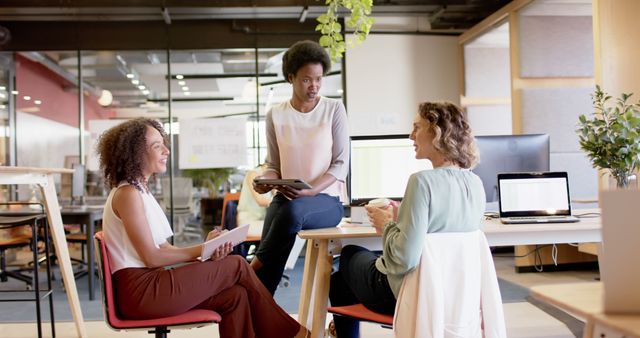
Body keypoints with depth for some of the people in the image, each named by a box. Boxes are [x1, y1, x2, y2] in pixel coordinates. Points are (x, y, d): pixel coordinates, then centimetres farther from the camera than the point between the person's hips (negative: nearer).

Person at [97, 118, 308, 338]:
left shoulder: (140, 190, 16)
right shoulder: (127, 194, -12)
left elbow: (163, 248, 11)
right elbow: (152, 257, -15)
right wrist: (202, 250, -8)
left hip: (149, 285, 9)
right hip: (141, 290, -9)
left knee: (235, 296, -5)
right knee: (237, 266, -7)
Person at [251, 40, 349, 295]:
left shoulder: (334, 109, 2)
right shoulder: (276, 115, 8)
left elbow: (341, 163, -2)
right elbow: (273, 165, 12)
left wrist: (311, 190, -18)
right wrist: (265, 182, -13)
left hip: (326, 199, -2)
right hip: (286, 198, 2)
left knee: (293, 211, -36)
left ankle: (252, 271, -17)